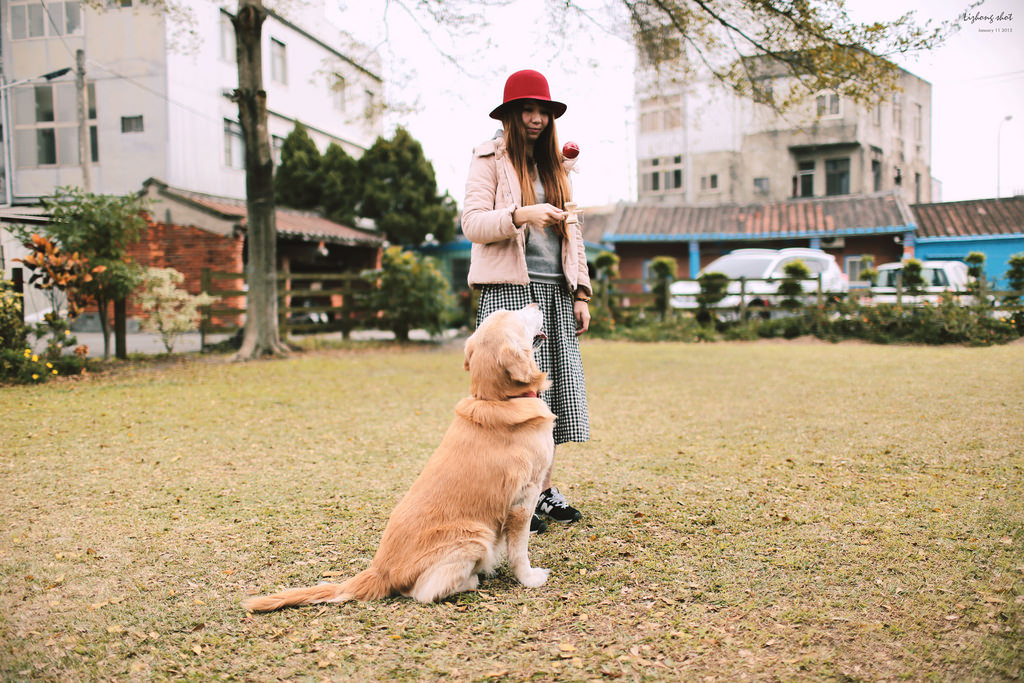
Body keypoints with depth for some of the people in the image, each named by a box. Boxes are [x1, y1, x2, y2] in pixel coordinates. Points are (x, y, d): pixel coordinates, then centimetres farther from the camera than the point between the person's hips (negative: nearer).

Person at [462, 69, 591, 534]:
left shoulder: (555, 164, 21)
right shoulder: (489, 159, 3)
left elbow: (571, 230, 20)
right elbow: (472, 223, -8)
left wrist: (580, 293, 12)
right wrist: (521, 214, -25)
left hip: (554, 292, 6)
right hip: (508, 290, -5)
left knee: (551, 390, 3)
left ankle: (545, 490, 13)